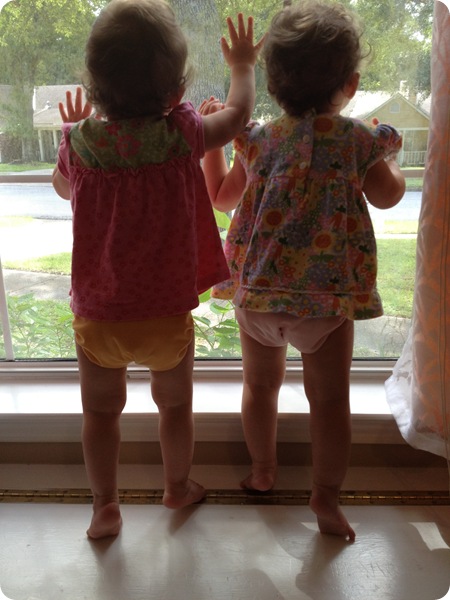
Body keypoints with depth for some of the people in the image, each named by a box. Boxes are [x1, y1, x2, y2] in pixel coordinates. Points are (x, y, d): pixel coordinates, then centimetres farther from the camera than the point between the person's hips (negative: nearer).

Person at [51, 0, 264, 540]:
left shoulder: (81, 142, -12)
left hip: (98, 317, 1)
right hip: (169, 316, 0)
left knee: (101, 412, 20)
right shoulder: (183, 135, -15)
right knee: (175, 404, 23)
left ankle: (105, 506, 34)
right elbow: (239, 112, 4)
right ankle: (177, 486, 45)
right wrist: (243, 65, 22)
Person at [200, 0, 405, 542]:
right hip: (326, 296, -3)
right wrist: (389, 158, 26)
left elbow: (221, 196, 13)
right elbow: (387, 196, 7)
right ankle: (326, 498, 20)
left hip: (255, 291, 4)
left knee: (260, 385, 22)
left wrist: (211, 140, 23)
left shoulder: (258, 140, 1)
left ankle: (262, 471, 40)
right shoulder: (357, 139, -6)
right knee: (329, 399, 10)